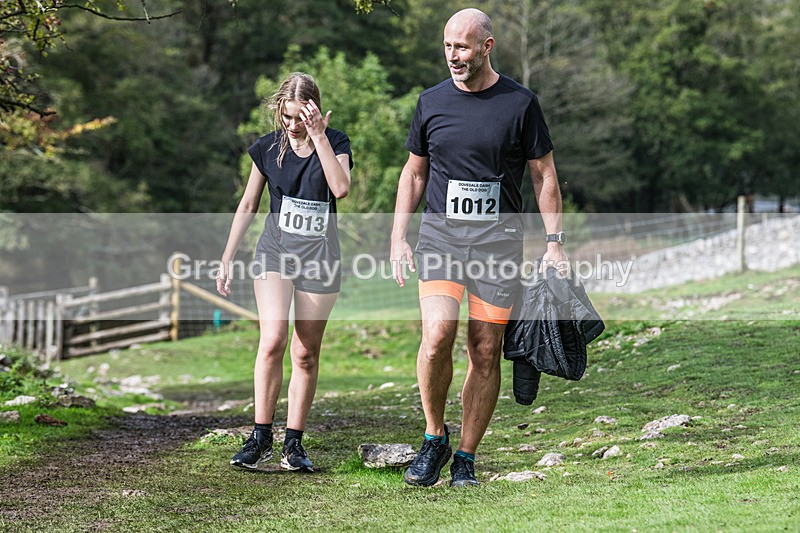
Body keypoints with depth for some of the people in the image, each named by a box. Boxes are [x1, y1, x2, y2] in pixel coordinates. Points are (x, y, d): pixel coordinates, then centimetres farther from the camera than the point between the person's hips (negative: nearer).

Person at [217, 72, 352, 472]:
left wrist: (318, 137, -22)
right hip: (275, 249, 0)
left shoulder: (334, 143, -2)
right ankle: (261, 436, -11)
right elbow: (248, 206, 10)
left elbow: (341, 188, -21)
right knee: (272, 340, -17)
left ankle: (294, 443, 10)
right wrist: (226, 260, 9)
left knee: (306, 354, 2)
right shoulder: (268, 148, 2)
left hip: (319, 257, 0)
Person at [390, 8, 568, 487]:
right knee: (437, 337, -19)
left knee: (485, 351, -2)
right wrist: (399, 238, 8)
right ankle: (435, 439, 1)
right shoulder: (432, 102, 8)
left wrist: (555, 241, -2)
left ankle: (466, 459, 10)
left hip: (499, 236, -1)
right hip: (440, 233, 1)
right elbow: (414, 174, 16)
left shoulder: (520, 103, 1)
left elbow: (545, 176, 6)